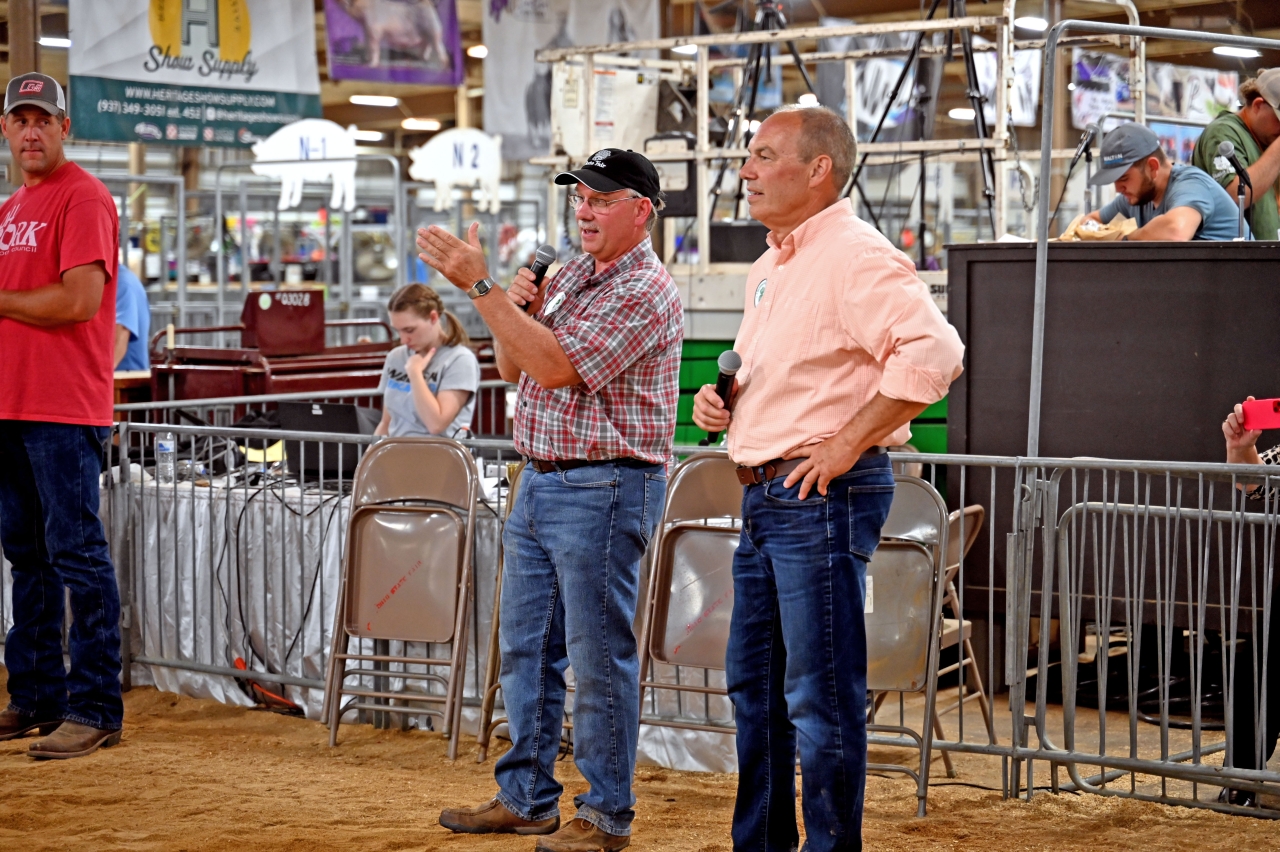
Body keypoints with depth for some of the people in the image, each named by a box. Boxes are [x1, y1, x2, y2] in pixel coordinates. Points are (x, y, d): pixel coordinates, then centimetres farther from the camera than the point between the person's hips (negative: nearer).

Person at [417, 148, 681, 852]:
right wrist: (522, 307, -2)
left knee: (599, 655, -2)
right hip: (538, 481, 9)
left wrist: (480, 286, -23)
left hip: (604, 489, -9)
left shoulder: (645, 293, -14)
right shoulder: (568, 276, 14)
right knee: (525, 646, 14)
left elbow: (555, 367, -23)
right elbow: (512, 368, 18)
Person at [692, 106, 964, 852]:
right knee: (754, 682, 16)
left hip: (824, 496, -10)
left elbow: (933, 351, -28)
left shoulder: (857, 256, -14)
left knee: (821, 694, -5)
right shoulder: (772, 266, 17)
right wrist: (721, 403, 10)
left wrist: (848, 443, -23)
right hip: (764, 497, 10)